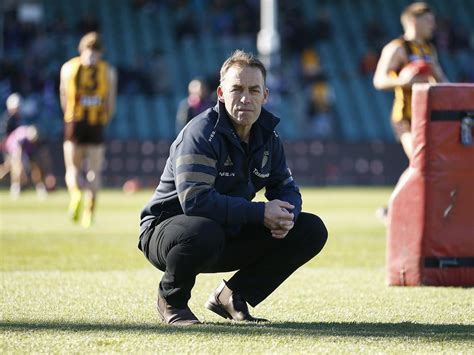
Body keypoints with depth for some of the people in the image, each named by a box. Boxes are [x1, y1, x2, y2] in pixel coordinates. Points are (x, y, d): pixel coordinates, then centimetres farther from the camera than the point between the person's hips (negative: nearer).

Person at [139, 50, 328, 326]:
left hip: (231, 235, 7)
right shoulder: (201, 133, -22)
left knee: (312, 231, -3)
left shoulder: (267, 135, 3)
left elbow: (286, 187, 10)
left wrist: (286, 215, -17)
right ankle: (172, 299, -10)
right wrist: (260, 213, -32)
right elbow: (194, 199, -33)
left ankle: (232, 296, 6)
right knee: (204, 233, -44)